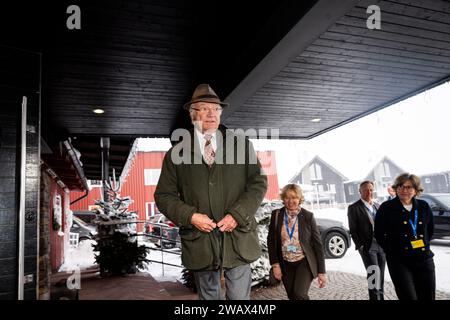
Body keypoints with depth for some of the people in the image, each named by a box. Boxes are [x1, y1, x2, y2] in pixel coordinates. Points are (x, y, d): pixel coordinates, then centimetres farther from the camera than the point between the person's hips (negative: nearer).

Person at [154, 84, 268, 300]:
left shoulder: (241, 144, 4)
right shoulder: (177, 153, 2)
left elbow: (259, 183, 1)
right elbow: (163, 195, 3)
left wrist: (237, 214, -12)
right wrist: (190, 216, -12)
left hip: (237, 238, 0)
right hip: (199, 241, 0)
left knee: (240, 297, 8)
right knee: (208, 297, 18)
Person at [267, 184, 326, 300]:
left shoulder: (308, 216, -8)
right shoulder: (276, 215, -4)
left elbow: (317, 243, -5)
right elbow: (271, 241, 2)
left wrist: (321, 272, -5)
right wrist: (275, 264, -5)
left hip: (304, 262, -2)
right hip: (285, 264, 3)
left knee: (299, 295, -18)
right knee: (292, 296, 10)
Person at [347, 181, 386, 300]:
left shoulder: (377, 206, 14)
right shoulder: (354, 208, -4)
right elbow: (353, 230, -5)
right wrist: (361, 245, -12)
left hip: (381, 245, 6)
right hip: (367, 246, -5)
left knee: (381, 276, 12)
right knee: (374, 274, -14)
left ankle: (381, 297, 25)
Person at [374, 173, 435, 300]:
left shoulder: (423, 206, 6)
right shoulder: (386, 208, -5)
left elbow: (430, 229, 21)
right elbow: (379, 234, -1)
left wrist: (424, 246, 12)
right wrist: (392, 251, -3)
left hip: (424, 260, 4)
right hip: (399, 262, -4)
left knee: (428, 296, 10)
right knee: (409, 297, -8)